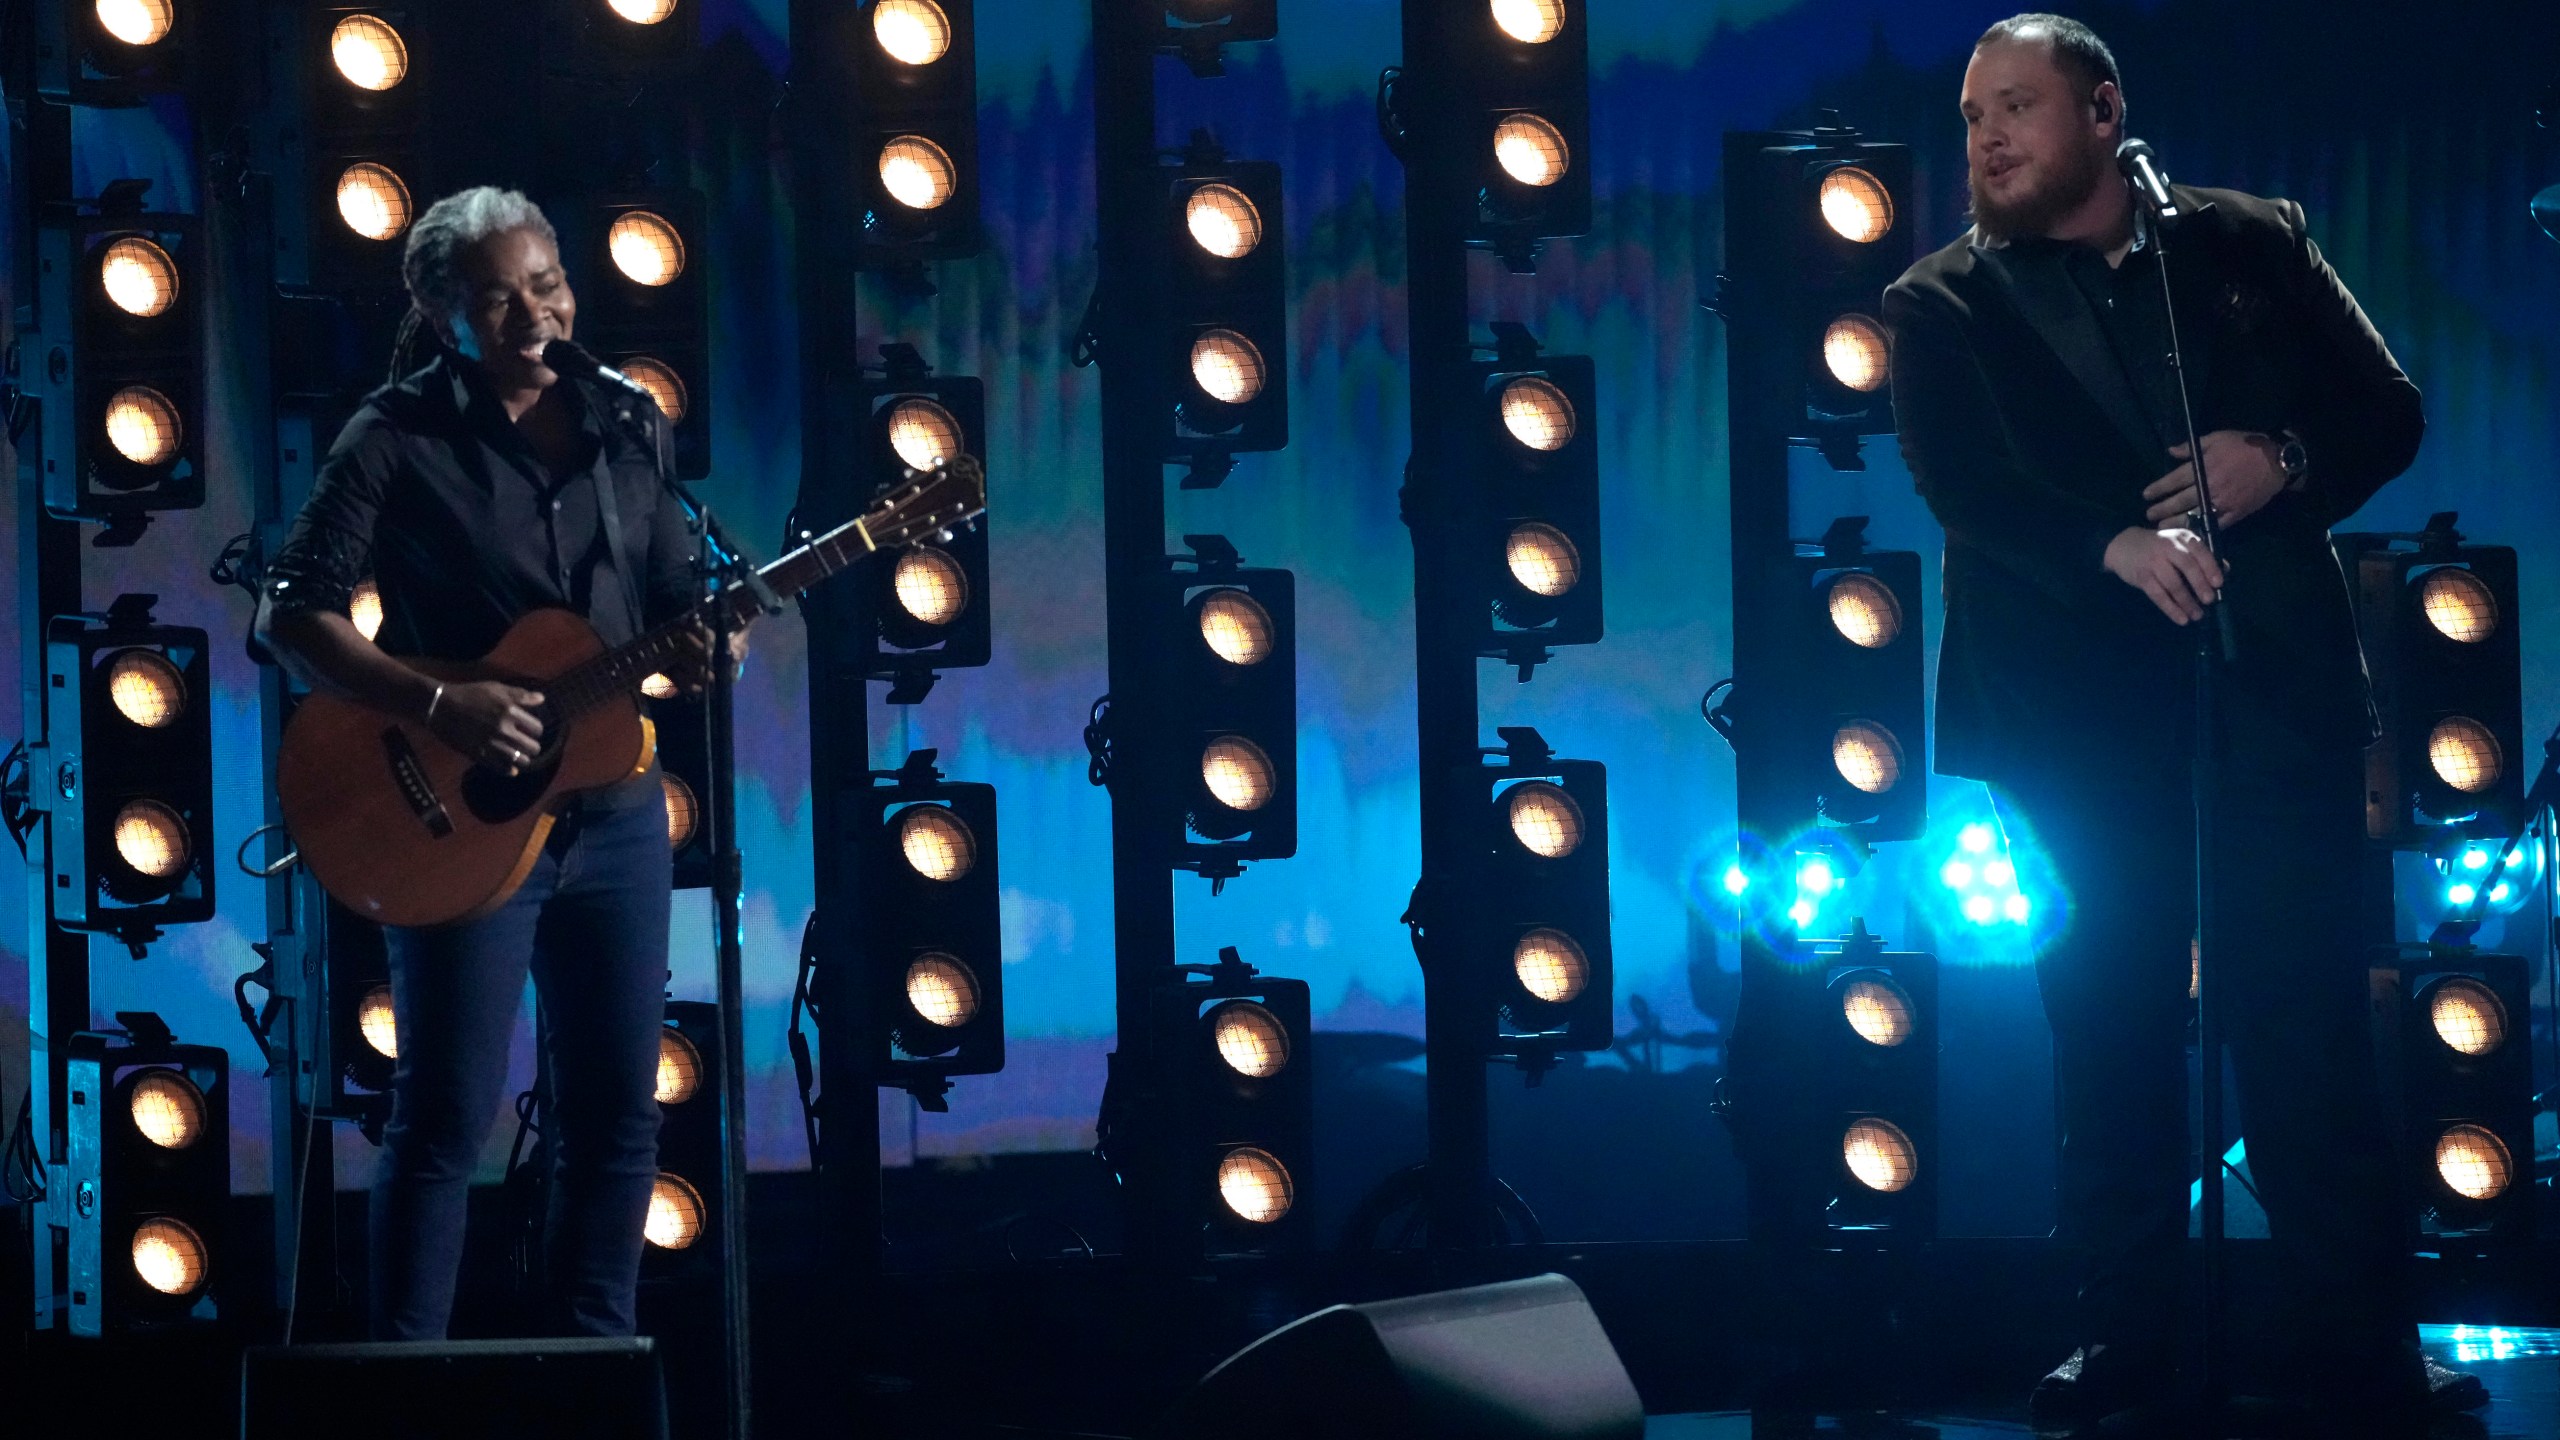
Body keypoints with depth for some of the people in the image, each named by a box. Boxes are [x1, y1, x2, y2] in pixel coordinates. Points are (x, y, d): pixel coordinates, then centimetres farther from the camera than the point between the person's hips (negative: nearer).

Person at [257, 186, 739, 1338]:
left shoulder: (625, 430, 9)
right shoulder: (398, 441, -6)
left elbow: (671, 597, 18)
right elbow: (292, 615, -9)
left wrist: (695, 650, -6)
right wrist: (439, 706, -20)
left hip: (615, 805, 5)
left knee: (617, 1113, 7)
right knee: (448, 1116, -6)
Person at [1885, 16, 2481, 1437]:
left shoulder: (2248, 245, 11)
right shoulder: (1942, 306, 6)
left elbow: (2386, 410, 10)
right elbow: (1962, 482, -10)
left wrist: (2284, 462, -12)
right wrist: (2119, 546, -26)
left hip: (2274, 693, 0)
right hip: (2082, 719, 0)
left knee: (2308, 1026, -3)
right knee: (2113, 1032, 3)